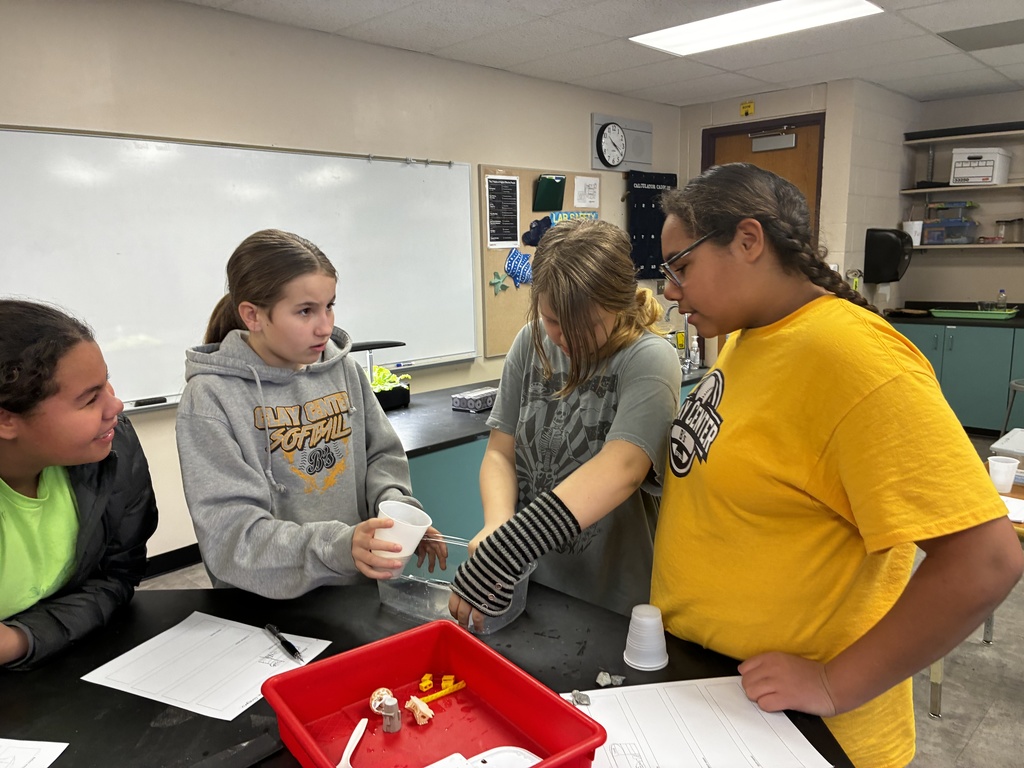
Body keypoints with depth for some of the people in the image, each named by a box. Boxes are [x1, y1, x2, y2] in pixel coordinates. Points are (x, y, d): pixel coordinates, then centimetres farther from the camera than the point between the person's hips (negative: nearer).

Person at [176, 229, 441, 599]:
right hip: (267, 607, -2)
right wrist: (337, 547, -29)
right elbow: (229, 535, -16)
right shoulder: (210, 398, -11)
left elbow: (381, 453, 12)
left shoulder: (344, 369, 2)